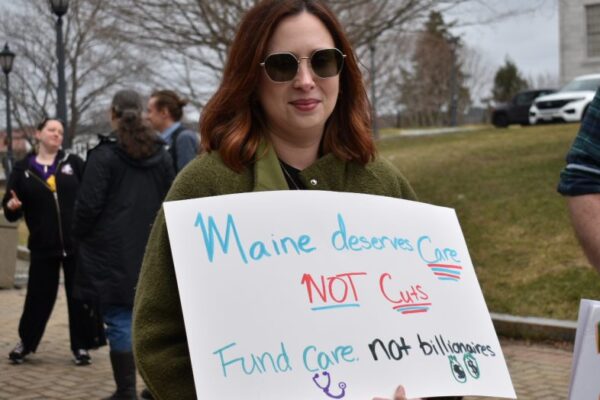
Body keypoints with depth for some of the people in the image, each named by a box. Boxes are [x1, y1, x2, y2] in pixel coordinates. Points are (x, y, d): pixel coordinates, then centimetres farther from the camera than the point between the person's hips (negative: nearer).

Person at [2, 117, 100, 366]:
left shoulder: (74, 163, 6)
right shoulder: (23, 169, 5)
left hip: (77, 243, 0)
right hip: (42, 246, 0)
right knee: (39, 296, 6)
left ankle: (81, 346, 16)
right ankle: (25, 342, 26)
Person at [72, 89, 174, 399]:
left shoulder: (105, 153, -10)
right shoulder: (160, 154, 8)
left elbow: (89, 203, -11)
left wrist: (80, 233, 6)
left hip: (113, 252, -5)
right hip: (151, 252, 5)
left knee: (119, 320, -1)